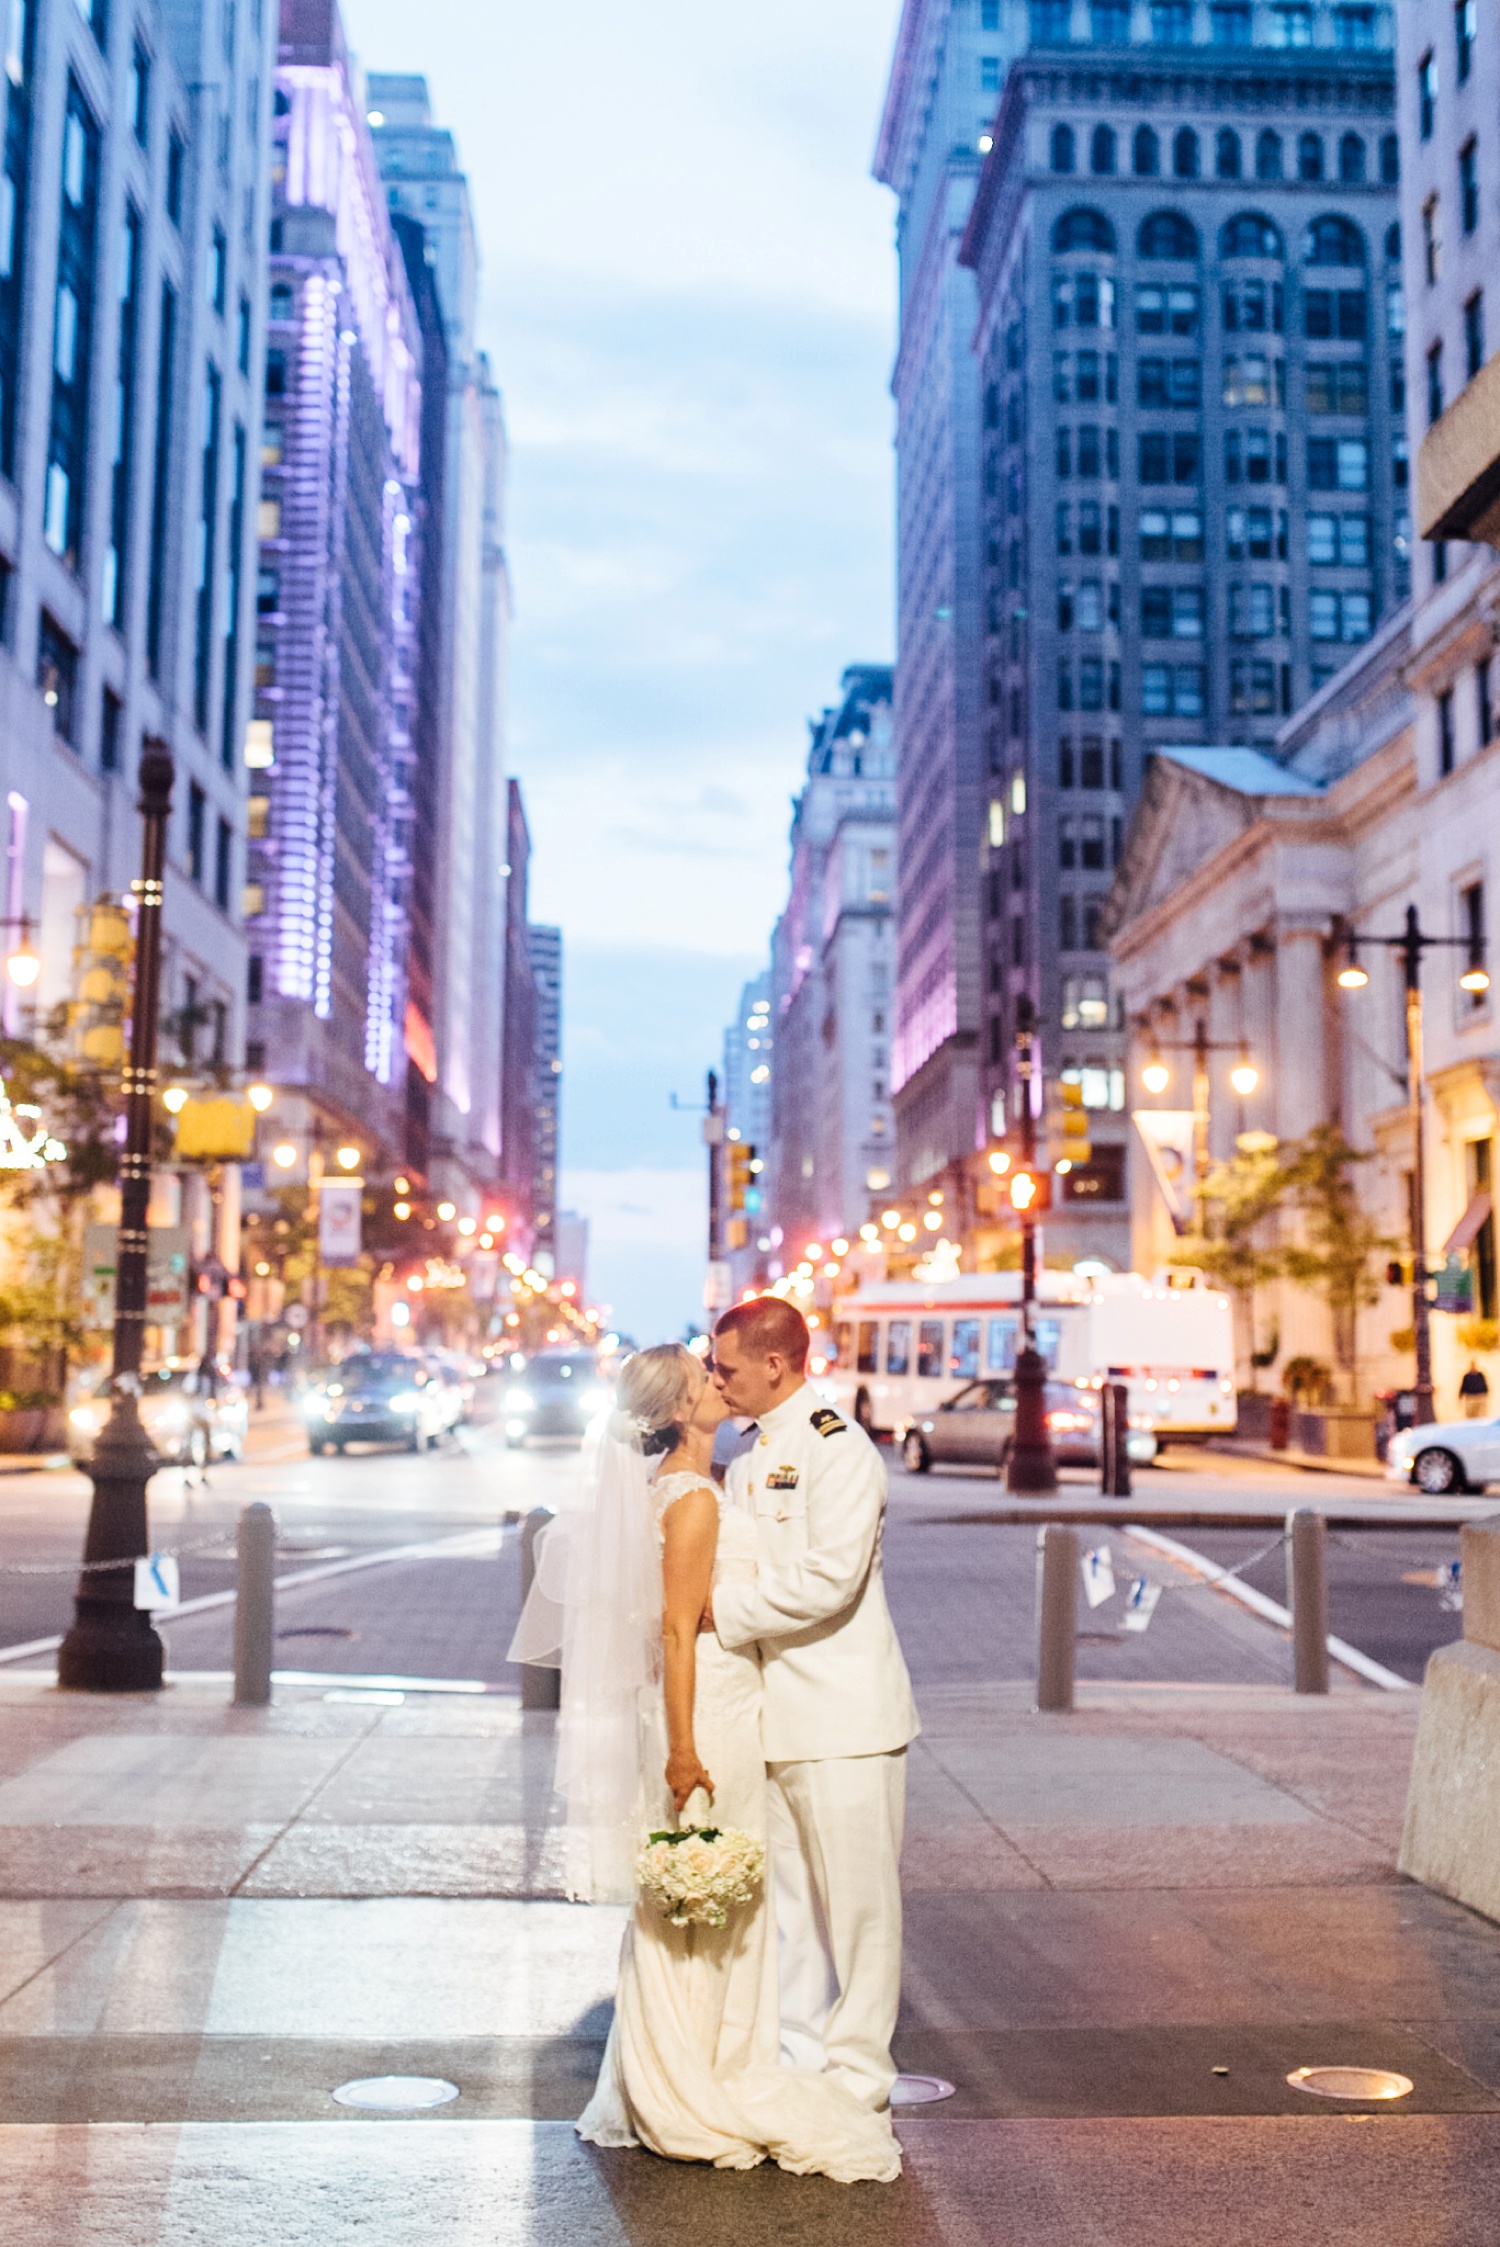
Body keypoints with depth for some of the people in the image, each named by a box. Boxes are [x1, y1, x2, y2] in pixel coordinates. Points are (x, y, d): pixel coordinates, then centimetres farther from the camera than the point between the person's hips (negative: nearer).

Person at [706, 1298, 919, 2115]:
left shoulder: (840, 1451, -15)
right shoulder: (750, 1457, 14)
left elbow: (829, 1580, -25)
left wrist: (718, 1608, -20)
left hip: (841, 1715, -9)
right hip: (773, 1712, 9)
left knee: (855, 1901, 3)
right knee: (788, 1897, 16)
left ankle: (857, 2077, 14)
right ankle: (798, 2056, 28)